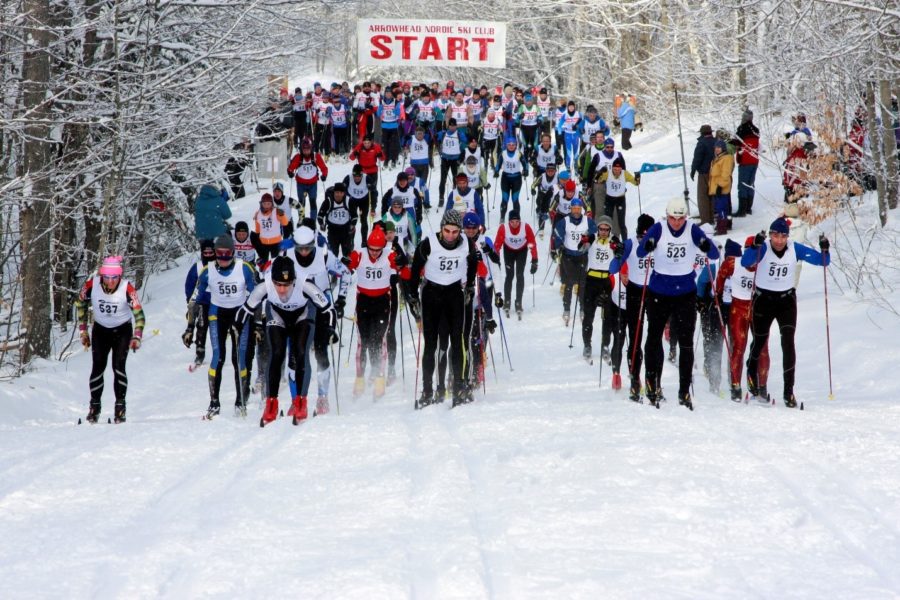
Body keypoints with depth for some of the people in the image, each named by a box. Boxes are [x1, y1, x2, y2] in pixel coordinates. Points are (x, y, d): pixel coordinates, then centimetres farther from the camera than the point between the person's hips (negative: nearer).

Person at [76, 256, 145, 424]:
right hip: (100, 330, 2)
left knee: (118, 366, -14)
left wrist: (137, 337, -33)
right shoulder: (92, 285, -20)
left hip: (122, 330, -2)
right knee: (98, 367, -4)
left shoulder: (127, 288, -26)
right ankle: (94, 407, 9)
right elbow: (80, 303, -1)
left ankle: (120, 407, -6)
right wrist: (83, 330, 1)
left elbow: (138, 313, -21)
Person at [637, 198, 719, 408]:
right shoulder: (658, 229, -8)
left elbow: (715, 255, -10)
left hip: (685, 294, 0)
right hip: (658, 293, 0)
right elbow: (640, 252, -15)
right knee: (654, 338, 7)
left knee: (686, 343, -2)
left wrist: (707, 247, -34)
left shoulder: (693, 231, -6)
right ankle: (652, 385, 20)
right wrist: (647, 247, -39)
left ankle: (685, 391, 2)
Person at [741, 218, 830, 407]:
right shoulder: (763, 248, -17)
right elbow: (745, 262, -34)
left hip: (786, 301, 1)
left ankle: (789, 390, -11)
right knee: (759, 341, 13)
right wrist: (755, 246, -50)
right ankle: (752, 375, 44)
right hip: (763, 299, -1)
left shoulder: (795, 249, -10)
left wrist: (824, 250, -29)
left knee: (788, 343, -13)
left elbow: (823, 261, -7)